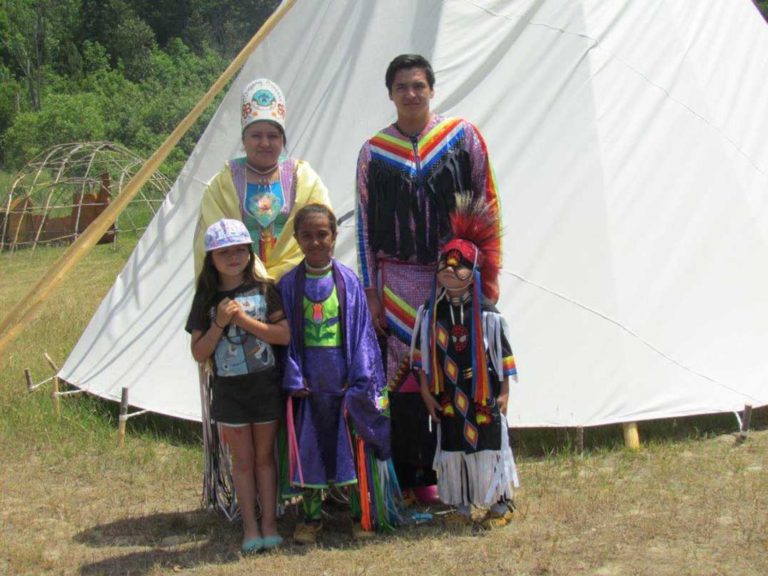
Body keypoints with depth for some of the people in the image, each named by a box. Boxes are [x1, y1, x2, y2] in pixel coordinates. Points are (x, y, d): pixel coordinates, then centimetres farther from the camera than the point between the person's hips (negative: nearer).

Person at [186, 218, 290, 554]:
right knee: (243, 460, 8)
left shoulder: (264, 290, -2)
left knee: (265, 456, 9)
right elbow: (199, 353, -2)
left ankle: (269, 524, 18)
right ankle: (250, 527, 17)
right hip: (229, 388, 1)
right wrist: (220, 323, -16)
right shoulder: (207, 300, 0)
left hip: (265, 384, 0)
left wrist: (244, 319, -17)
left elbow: (285, 334, -10)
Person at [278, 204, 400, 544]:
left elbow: (361, 331, -1)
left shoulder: (348, 280, -1)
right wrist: (294, 379, -5)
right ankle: (311, 517, 22)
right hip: (309, 384, 1)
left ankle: (363, 514, 21)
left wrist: (360, 381, -6)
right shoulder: (289, 284, 1)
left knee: (354, 448, 6)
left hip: (345, 382, -1)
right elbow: (286, 335, 3)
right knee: (308, 449, 8)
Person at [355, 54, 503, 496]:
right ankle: (409, 480, 11)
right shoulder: (374, 152, 8)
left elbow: (488, 205, 6)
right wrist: (371, 290, 5)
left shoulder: (463, 136, 5)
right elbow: (365, 224, 9)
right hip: (400, 283, 1)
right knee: (404, 377, 0)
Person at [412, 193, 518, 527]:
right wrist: (426, 390, 3)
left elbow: (504, 354, -3)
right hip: (448, 396, 3)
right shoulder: (431, 313, -1)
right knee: (451, 447, 9)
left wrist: (504, 392, -4)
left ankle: (500, 503, 20)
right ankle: (460, 505, 23)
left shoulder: (487, 314, -8)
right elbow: (422, 353, 5)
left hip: (483, 396, -3)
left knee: (488, 447, 2)